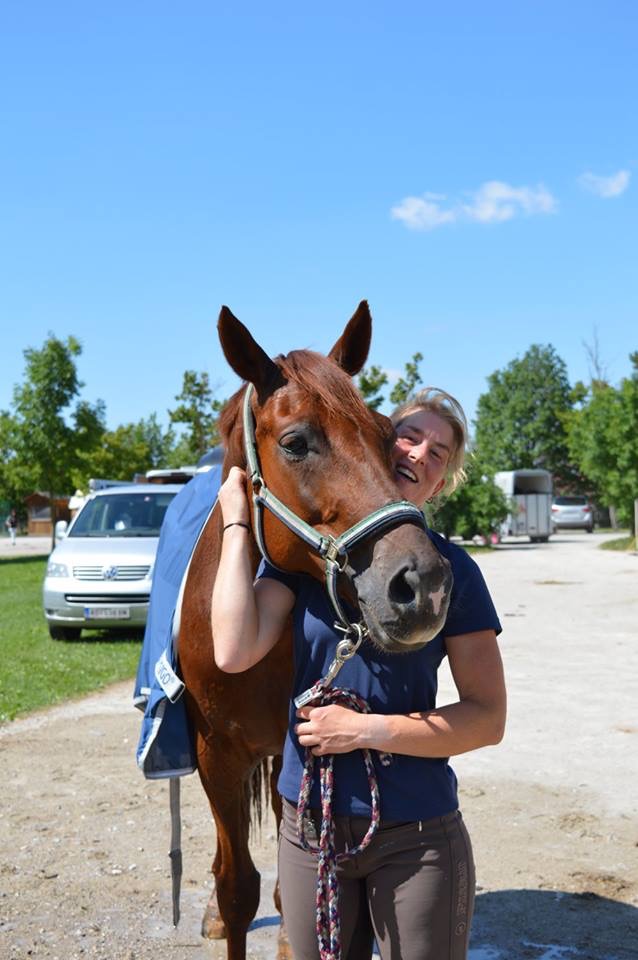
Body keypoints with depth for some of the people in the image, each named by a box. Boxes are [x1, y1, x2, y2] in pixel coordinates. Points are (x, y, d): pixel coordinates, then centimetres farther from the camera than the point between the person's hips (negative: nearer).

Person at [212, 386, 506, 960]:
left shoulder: (450, 567, -7)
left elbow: (489, 718, -10)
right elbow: (234, 653, -18)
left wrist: (366, 730, -19)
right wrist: (236, 526, -13)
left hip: (416, 836, -2)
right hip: (308, 822, 2)